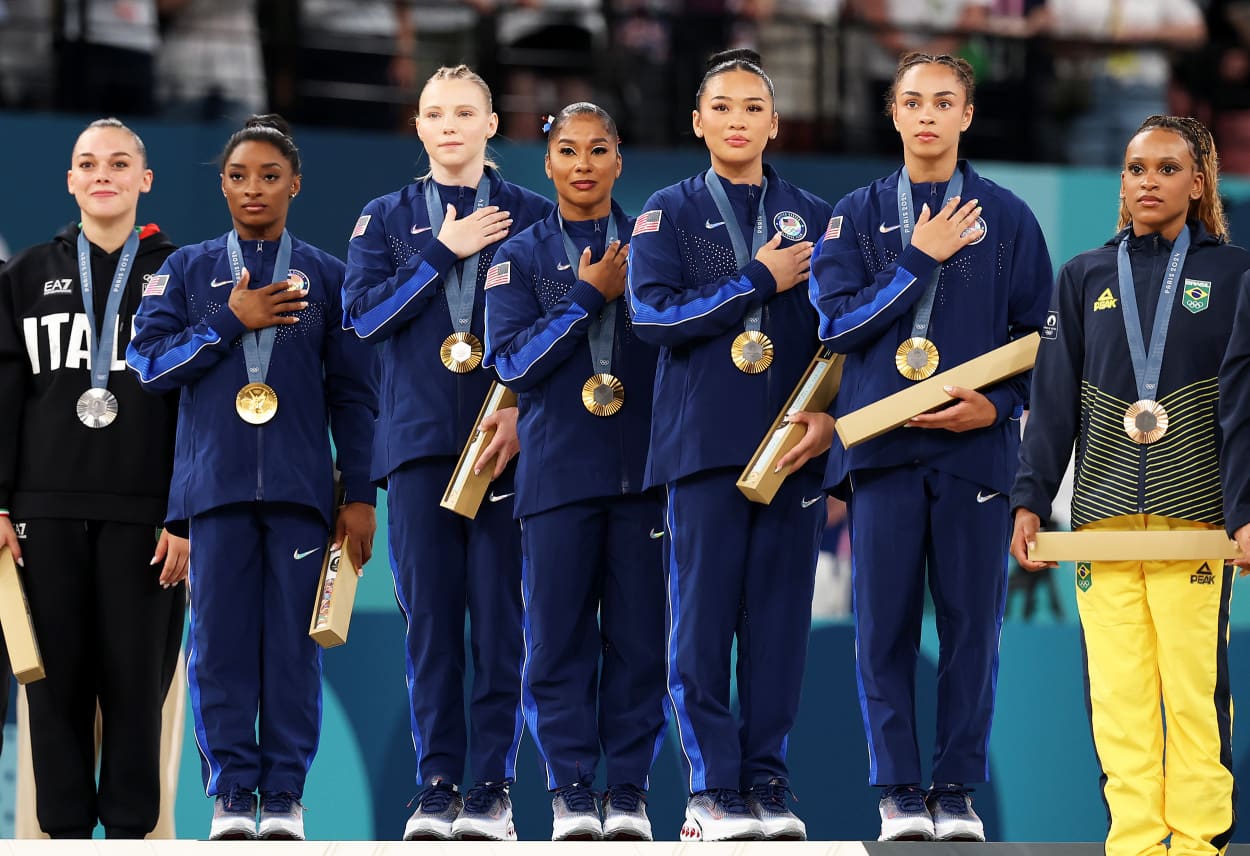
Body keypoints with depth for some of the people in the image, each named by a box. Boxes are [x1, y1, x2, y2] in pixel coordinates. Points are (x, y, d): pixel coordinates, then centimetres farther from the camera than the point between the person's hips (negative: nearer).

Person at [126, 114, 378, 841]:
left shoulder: (326, 277, 10)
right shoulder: (189, 271, 11)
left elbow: (354, 393, 9)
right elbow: (150, 360, 1)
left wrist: (360, 494, 3)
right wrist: (231, 322, -8)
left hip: (301, 483, 0)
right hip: (215, 481, 0)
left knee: (294, 640, -3)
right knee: (221, 640, -3)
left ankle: (285, 796, 2)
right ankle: (232, 796, 2)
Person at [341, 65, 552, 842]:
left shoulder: (532, 216, 9)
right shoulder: (386, 219, 14)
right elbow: (364, 314, 0)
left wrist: (523, 410, -9)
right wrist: (444, 253, -5)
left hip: (507, 445, -1)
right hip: (420, 442, 1)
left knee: (500, 621, -4)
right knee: (431, 620, -1)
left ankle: (494, 791, -3)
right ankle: (438, 788, 2)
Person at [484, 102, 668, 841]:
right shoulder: (523, 256, 8)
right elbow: (512, 359, -4)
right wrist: (591, 295, -6)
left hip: (643, 467, 1)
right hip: (558, 468, -1)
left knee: (640, 633, 0)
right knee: (559, 635, -2)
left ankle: (630, 790, 6)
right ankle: (571, 792, 3)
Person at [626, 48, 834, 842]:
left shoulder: (814, 218, 14)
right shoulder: (670, 213, 8)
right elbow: (654, 315, -7)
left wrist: (830, 417, -2)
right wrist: (762, 280, -7)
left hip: (793, 445, 2)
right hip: (704, 443, -2)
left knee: (780, 620, 0)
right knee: (703, 619, -5)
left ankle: (767, 783, 5)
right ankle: (712, 791, -3)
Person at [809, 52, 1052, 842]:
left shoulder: (1007, 218, 9)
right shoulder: (859, 215, 10)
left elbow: (1039, 338, 8)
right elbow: (838, 322, -1)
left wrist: (998, 406, -8)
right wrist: (921, 259, -6)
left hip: (975, 445, 0)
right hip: (883, 447, 0)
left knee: (972, 625, -1)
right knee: (885, 627, -2)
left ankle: (958, 791, 6)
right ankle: (899, 793, 4)